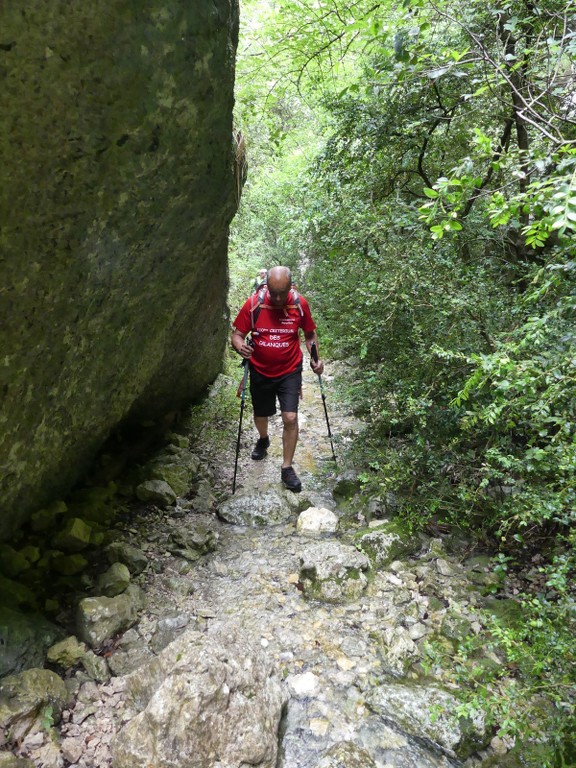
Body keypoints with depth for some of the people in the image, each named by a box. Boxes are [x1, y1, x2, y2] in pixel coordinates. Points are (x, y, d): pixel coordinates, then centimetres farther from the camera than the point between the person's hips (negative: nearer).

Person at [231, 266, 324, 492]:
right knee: (261, 415, 18)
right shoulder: (253, 304, -15)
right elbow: (237, 333, -9)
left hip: (289, 371, -1)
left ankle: (287, 468, 8)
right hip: (260, 372, 1)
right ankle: (263, 439, 54)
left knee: (290, 418, -10)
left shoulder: (300, 304, -11)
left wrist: (315, 357, -9)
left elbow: (310, 333, 4)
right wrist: (240, 346, -32)